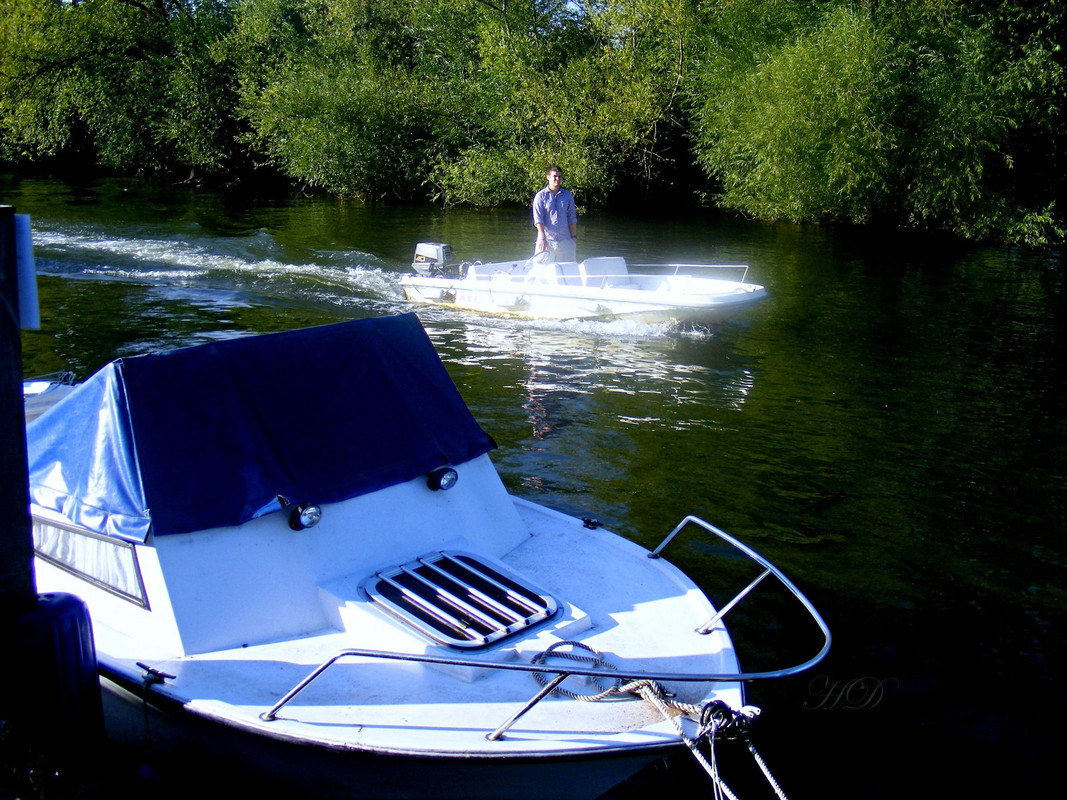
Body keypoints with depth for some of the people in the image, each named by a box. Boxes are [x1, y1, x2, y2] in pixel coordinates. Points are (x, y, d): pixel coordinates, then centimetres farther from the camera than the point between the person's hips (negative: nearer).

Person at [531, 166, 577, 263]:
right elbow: (538, 219, -3)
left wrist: (574, 237, 6)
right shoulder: (541, 196, 2)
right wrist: (542, 238, -13)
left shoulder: (568, 196, 11)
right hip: (547, 240, -3)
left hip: (565, 240, 3)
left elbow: (572, 218, 14)